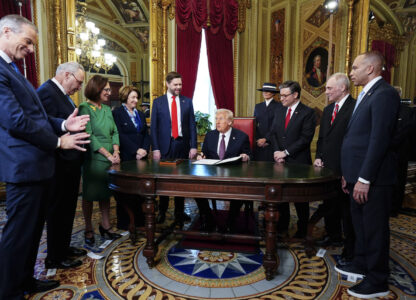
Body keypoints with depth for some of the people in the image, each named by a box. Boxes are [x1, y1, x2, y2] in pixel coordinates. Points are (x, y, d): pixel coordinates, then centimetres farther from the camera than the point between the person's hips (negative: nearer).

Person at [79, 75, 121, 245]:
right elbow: (88, 136, -15)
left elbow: (114, 132, 10)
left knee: (106, 192, 12)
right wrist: (108, 155, -17)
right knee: (90, 194, 5)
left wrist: (116, 152, -6)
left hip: (110, 158, 6)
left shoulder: (107, 109, 12)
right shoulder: (85, 108, -8)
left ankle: (105, 227, 23)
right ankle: (88, 230, 18)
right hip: (93, 158, -6)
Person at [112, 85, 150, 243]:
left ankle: (138, 218, 16)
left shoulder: (140, 114, 18)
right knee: (124, 190, 2)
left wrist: (144, 149, -4)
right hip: (126, 158, -5)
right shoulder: (117, 113, -1)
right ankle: (124, 220, 13)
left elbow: (146, 134, 13)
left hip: (141, 158, 5)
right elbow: (120, 135, -11)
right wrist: (136, 150, -16)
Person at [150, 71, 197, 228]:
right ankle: (162, 212, 23)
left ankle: (179, 212, 21)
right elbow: (154, 126, 2)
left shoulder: (187, 101, 7)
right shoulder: (158, 102, 4)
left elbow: (192, 125, 6)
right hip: (165, 145, -1)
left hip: (182, 145, 1)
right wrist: (155, 148, -6)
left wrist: (193, 146, -2)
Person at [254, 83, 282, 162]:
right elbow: (255, 125, 11)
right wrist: (258, 139, -2)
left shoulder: (279, 106, -1)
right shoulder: (257, 106, 14)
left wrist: (265, 139, -13)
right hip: (259, 143, 4)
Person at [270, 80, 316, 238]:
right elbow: (274, 134, 11)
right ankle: (282, 228, 25)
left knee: (300, 198, 6)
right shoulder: (279, 112, 14)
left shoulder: (308, 112, -5)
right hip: (280, 161, 5)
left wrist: (286, 152, -15)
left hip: (298, 162, -5)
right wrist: (276, 151, -5)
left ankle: (301, 231, 21)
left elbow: (305, 138, -13)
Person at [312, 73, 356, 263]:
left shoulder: (354, 108, -13)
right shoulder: (327, 110, 15)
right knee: (330, 203, 20)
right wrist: (319, 157, 6)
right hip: (327, 166, 9)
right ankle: (333, 236, 38)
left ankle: (350, 248, 16)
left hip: (344, 168, -8)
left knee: (346, 207, 1)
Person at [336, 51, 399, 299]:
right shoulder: (367, 94, 15)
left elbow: (380, 139, -22)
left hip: (373, 177, -9)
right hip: (359, 175, 9)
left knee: (374, 228, 4)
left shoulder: (384, 94, -15)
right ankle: (361, 265, 38)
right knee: (361, 223, 20)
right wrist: (350, 174, 15)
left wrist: (364, 179, -22)